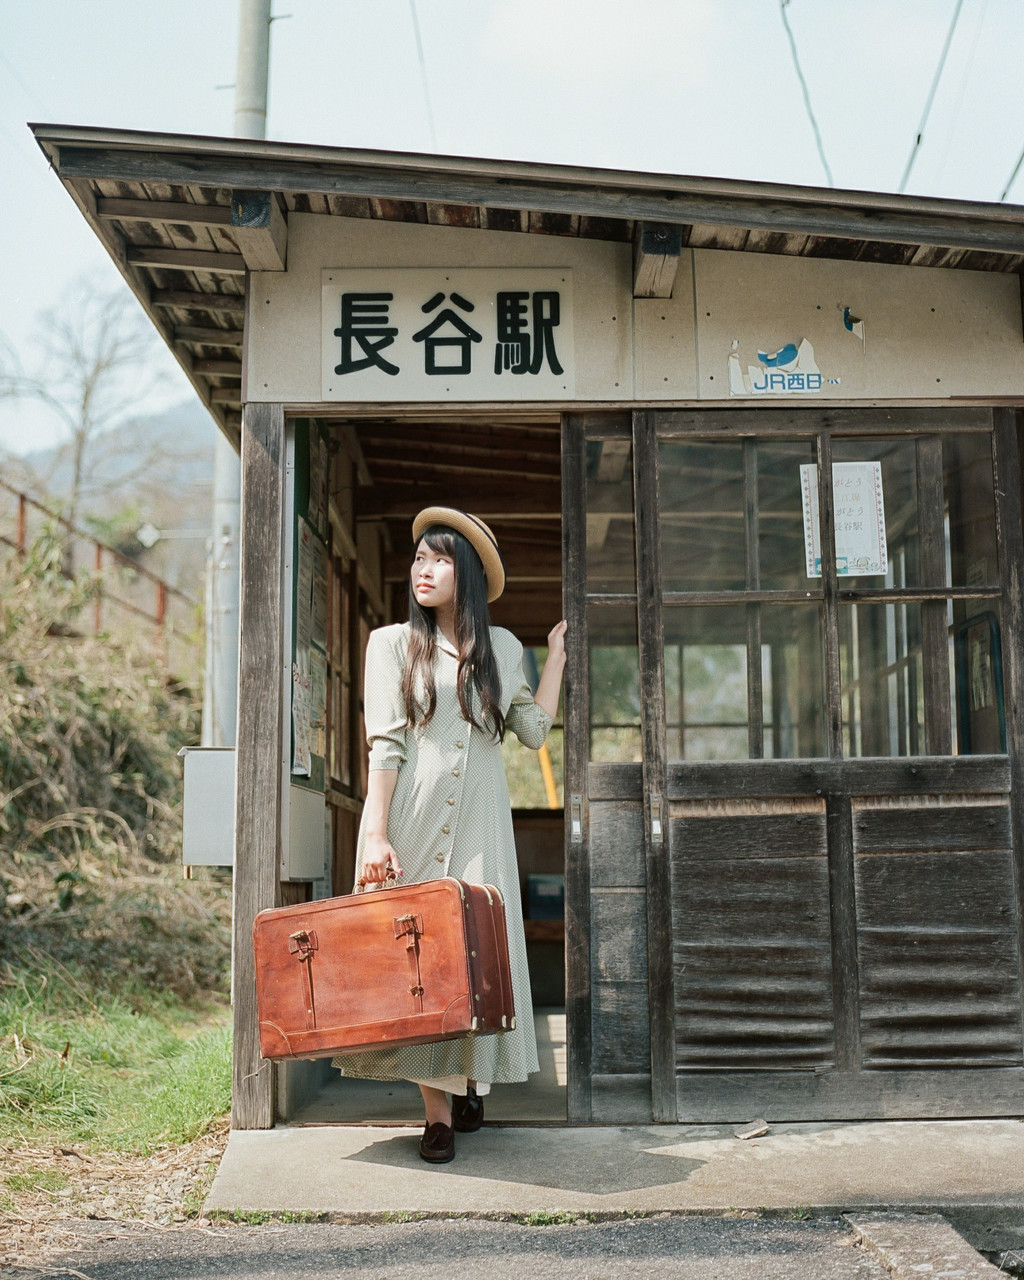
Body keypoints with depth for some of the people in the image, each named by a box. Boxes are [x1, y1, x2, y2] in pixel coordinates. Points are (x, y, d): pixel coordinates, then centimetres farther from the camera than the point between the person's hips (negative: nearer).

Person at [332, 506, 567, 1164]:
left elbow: (534, 731, 12)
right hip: (410, 817, -2)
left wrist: (557, 656, 17)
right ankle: (438, 1110, 2)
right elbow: (385, 744, -4)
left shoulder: (504, 648, 12)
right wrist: (375, 833, -13)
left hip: (479, 823, 2)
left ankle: (471, 1082, 20)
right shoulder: (392, 643, 5)